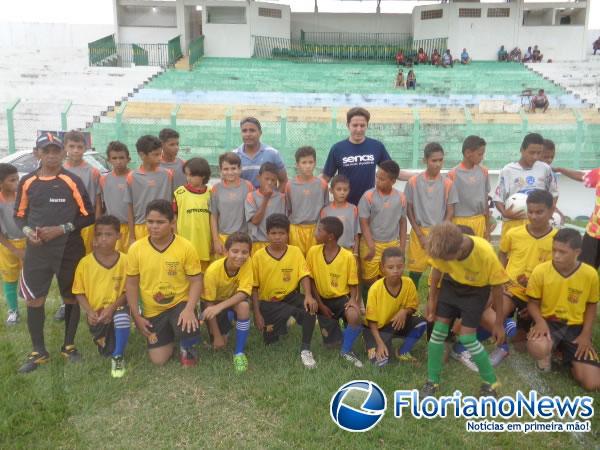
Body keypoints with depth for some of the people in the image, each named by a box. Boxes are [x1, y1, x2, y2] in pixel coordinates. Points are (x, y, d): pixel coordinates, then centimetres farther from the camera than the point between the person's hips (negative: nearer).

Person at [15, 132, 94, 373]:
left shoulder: (72, 181, -5)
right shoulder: (27, 182, 3)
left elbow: (88, 216, -4)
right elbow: (19, 215, 12)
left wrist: (61, 229, -14)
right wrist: (28, 231, -8)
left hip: (70, 251, -2)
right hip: (37, 251, 2)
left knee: (71, 298, 10)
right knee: (34, 300, 3)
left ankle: (69, 345, 27)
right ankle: (38, 351, 19)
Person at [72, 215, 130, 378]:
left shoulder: (124, 261, -11)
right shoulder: (85, 262, -8)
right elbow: (79, 293, -1)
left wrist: (112, 308, -19)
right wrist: (90, 312, -15)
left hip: (117, 307, -1)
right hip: (96, 312, 2)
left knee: (122, 318, -37)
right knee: (105, 351, -2)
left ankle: (118, 357, -11)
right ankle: (106, 338, 38)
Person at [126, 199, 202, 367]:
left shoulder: (186, 247, -15)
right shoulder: (135, 249, -10)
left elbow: (196, 281, -10)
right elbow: (131, 284, 0)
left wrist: (189, 309, -25)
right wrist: (137, 316, -4)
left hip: (180, 303, -2)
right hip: (153, 311, 2)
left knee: (189, 329, -33)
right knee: (158, 360, -2)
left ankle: (187, 348, 6)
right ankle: (169, 335, 33)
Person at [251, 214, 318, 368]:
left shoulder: (295, 251, 0)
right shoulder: (258, 256, -4)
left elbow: (304, 276, -7)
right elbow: (254, 287, -1)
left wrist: (308, 296, -26)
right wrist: (257, 314, -7)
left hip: (290, 296, 1)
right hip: (268, 302, -1)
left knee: (310, 306, -29)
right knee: (291, 311, -29)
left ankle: (305, 349, -17)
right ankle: (271, 327, 7)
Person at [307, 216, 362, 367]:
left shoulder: (348, 256, -13)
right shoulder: (313, 252, -8)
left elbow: (353, 284, -4)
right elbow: (311, 280, -1)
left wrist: (353, 299, -24)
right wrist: (320, 304, -7)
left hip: (341, 298, -2)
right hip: (323, 300, 2)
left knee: (354, 316, -37)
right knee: (331, 343, -8)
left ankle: (346, 351, -9)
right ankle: (333, 322, 29)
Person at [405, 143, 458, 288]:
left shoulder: (448, 183, -2)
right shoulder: (414, 182, -4)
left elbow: (450, 212, 0)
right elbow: (409, 210, 0)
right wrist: (420, 235, -5)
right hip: (419, 232, 0)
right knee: (415, 271, 5)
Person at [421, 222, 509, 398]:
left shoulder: (486, 254, -36)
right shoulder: (443, 248, -28)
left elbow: (497, 287, -20)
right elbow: (437, 270, -4)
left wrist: (499, 323, -11)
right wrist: (431, 299, 2)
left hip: (476, 290, -3)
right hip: (451, 284, 3)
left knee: (467, 338, -9)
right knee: (438, 330, -1)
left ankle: (491, 383, 12)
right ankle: (432, 381, 15)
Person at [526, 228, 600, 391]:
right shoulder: (540, 271, -13)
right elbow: (533, 303, -1)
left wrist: (586, 335, -6)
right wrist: (540, 321, -21)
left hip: (576, 327, 2)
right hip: (548, 322, -2)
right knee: (537, 348, -40)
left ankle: (570, 356, 21)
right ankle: (546, 354, 2)